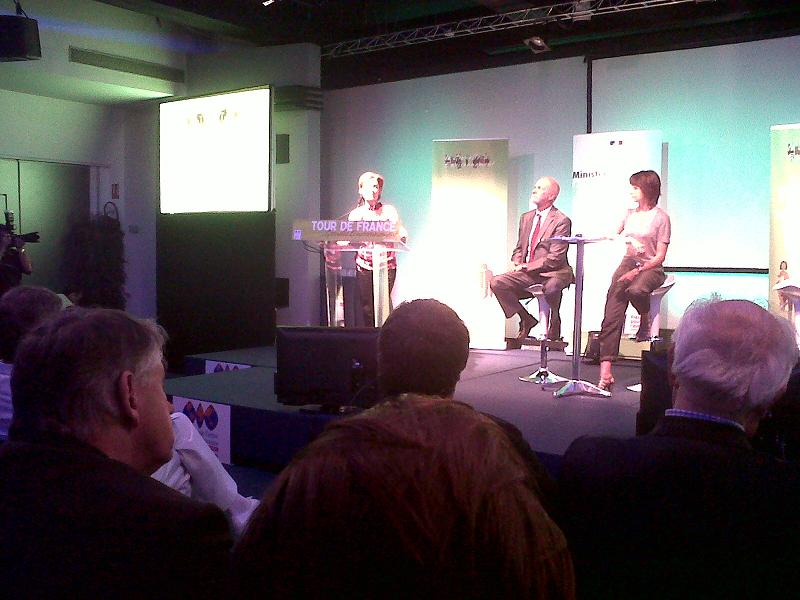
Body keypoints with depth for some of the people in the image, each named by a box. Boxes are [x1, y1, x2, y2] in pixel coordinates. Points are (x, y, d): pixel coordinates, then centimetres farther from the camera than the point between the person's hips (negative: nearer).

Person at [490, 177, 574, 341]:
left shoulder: (562, 221, -8)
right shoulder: (526, 217, 15)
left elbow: (555, 258, -14)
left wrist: (526, 266, -13)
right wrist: (517, 264, 0)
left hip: (551, 272, -6)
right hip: (527, 272, 7)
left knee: (551, 287, -40)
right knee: (496, 283, -15)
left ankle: (554, 324, -8)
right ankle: (526, 319, 2)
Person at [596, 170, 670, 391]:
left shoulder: (661, 217, 0)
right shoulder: (630, 214, 16)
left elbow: (660, 257, -6)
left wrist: (637, 271, -17)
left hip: (650, 268, -4)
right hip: (628, 263, 4)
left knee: (636, 290, -41)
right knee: (614, 298, -23)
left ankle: (645, 319, -1)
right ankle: (605, 371, -34)